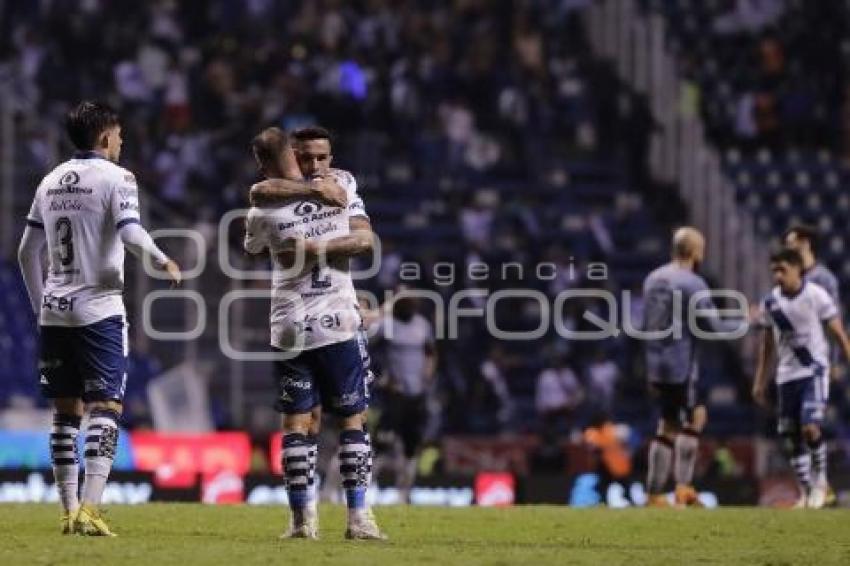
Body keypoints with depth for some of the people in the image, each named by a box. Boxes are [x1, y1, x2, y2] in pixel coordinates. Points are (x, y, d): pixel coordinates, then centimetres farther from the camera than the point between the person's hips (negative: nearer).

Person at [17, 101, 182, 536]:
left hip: (54, 313, 6)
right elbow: (130, 233, -19)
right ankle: (88, 509, -17)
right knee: (105, 409, -5)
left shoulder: (51, 181, 13)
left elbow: (28, 251, 15)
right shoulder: (115, 178, -6)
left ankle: (69, 511, 11)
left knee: (65, 413, 11)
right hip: (98, 310, -6)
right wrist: (165, 263, -3)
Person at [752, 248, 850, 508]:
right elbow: (767, 344, 15)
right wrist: (760, 381, 15)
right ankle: (806, 491, 16)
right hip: (786, 376, 5)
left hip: (814, 372, -5)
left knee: (810, 427, -19)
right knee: (791, 436, 3)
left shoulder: (816, 296, -9)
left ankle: (820, 480, 4)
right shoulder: (771, 302, 4)